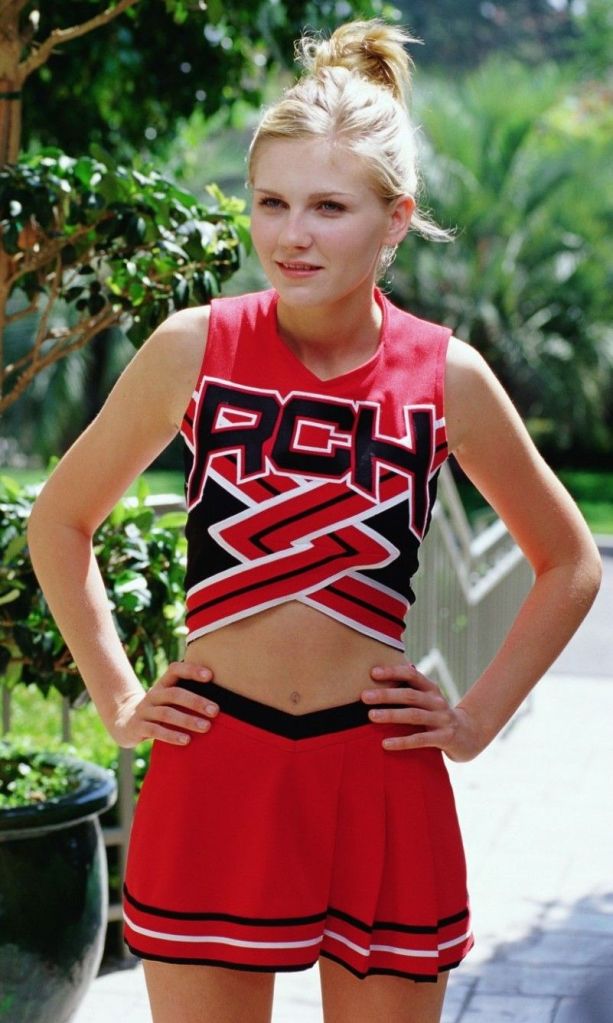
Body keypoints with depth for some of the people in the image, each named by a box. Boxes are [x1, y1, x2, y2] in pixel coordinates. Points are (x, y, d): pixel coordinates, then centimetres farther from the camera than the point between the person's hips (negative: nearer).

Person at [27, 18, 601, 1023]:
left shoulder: (446, 375, -3)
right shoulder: (195, 348, -4)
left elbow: (570, 563, 12)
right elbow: (59, 522, 10)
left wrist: (478, 718, 5)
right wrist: (118, 699, 6)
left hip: (381, 781, 1)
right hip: (213, 773, 0)